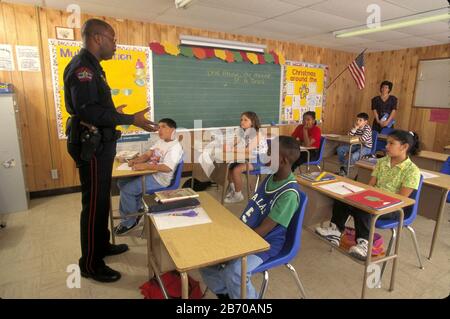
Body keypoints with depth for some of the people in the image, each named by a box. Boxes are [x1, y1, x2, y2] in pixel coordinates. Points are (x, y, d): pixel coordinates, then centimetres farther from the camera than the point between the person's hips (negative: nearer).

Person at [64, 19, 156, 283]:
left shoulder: (91, 66, 15)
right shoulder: (82, 66, -16)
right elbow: (87, 111, -27)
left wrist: (114, 113, 30)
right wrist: (130, 119, -28)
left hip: (100, 145, 10)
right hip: (92, 147, -10)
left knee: (101, 199, 19)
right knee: (95, 204, -1)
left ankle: (102, 245, 36)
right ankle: (90, 264, 14)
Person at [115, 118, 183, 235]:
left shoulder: (175, 147, -18)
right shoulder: (160, 141, 13)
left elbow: (167, 168, -30)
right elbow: (148, 154, 10)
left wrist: (145, 166, -32)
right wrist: (136, 160, -10)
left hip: (159, 179, -10)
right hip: (149, 173, 10)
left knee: (126, 189, -16)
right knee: (122, 182, 5)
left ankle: (129, 222, 4)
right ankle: (137, 209, 18)